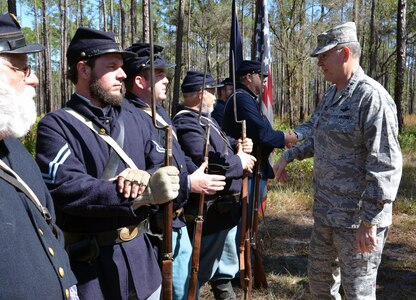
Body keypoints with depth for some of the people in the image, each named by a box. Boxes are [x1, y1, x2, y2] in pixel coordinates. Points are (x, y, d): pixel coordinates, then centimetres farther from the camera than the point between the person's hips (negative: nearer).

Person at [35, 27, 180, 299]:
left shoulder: (130, 118, 8)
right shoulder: (56, 126, -11)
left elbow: (163, 168, 6)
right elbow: (67, 189, -25)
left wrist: (145, 178, -18)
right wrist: (144, 194, -32)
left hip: (142, 255, 6)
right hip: (92, 265, -5)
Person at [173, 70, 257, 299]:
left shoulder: (204, 118, 13)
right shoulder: (187, 124, -22)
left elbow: (220, 146, 23)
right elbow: (204, 163, -34)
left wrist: (238, 145, -1)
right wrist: (239, 162, -20)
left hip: (224, 208, 11)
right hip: (210, 211, -11)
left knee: (226, 265, 25)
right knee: (201, 269, 3)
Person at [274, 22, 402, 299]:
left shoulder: (372, 97, -19)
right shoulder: (332, 95, 10)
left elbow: (386, 165, -23)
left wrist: (370, 221, -24)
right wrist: (289, 155, 17)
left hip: (358, 218, -9)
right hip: (326, 212, 9)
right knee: (319, 277, 21)